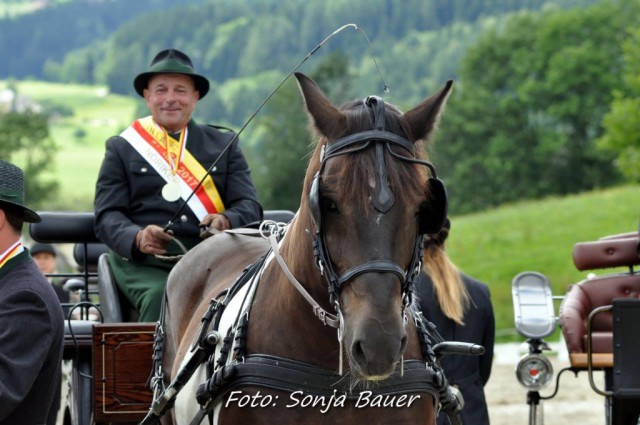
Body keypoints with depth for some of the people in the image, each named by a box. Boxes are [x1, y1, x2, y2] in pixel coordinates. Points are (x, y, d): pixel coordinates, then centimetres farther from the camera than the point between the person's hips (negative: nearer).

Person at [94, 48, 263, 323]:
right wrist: (137, 238, -17)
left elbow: (249, 205, 11)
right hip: (143, 261, -1)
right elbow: (107, 216, 7)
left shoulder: (224, 145, 21)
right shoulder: (121, 148, 17)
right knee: (160, 297, -34)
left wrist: (226, 222, -15)